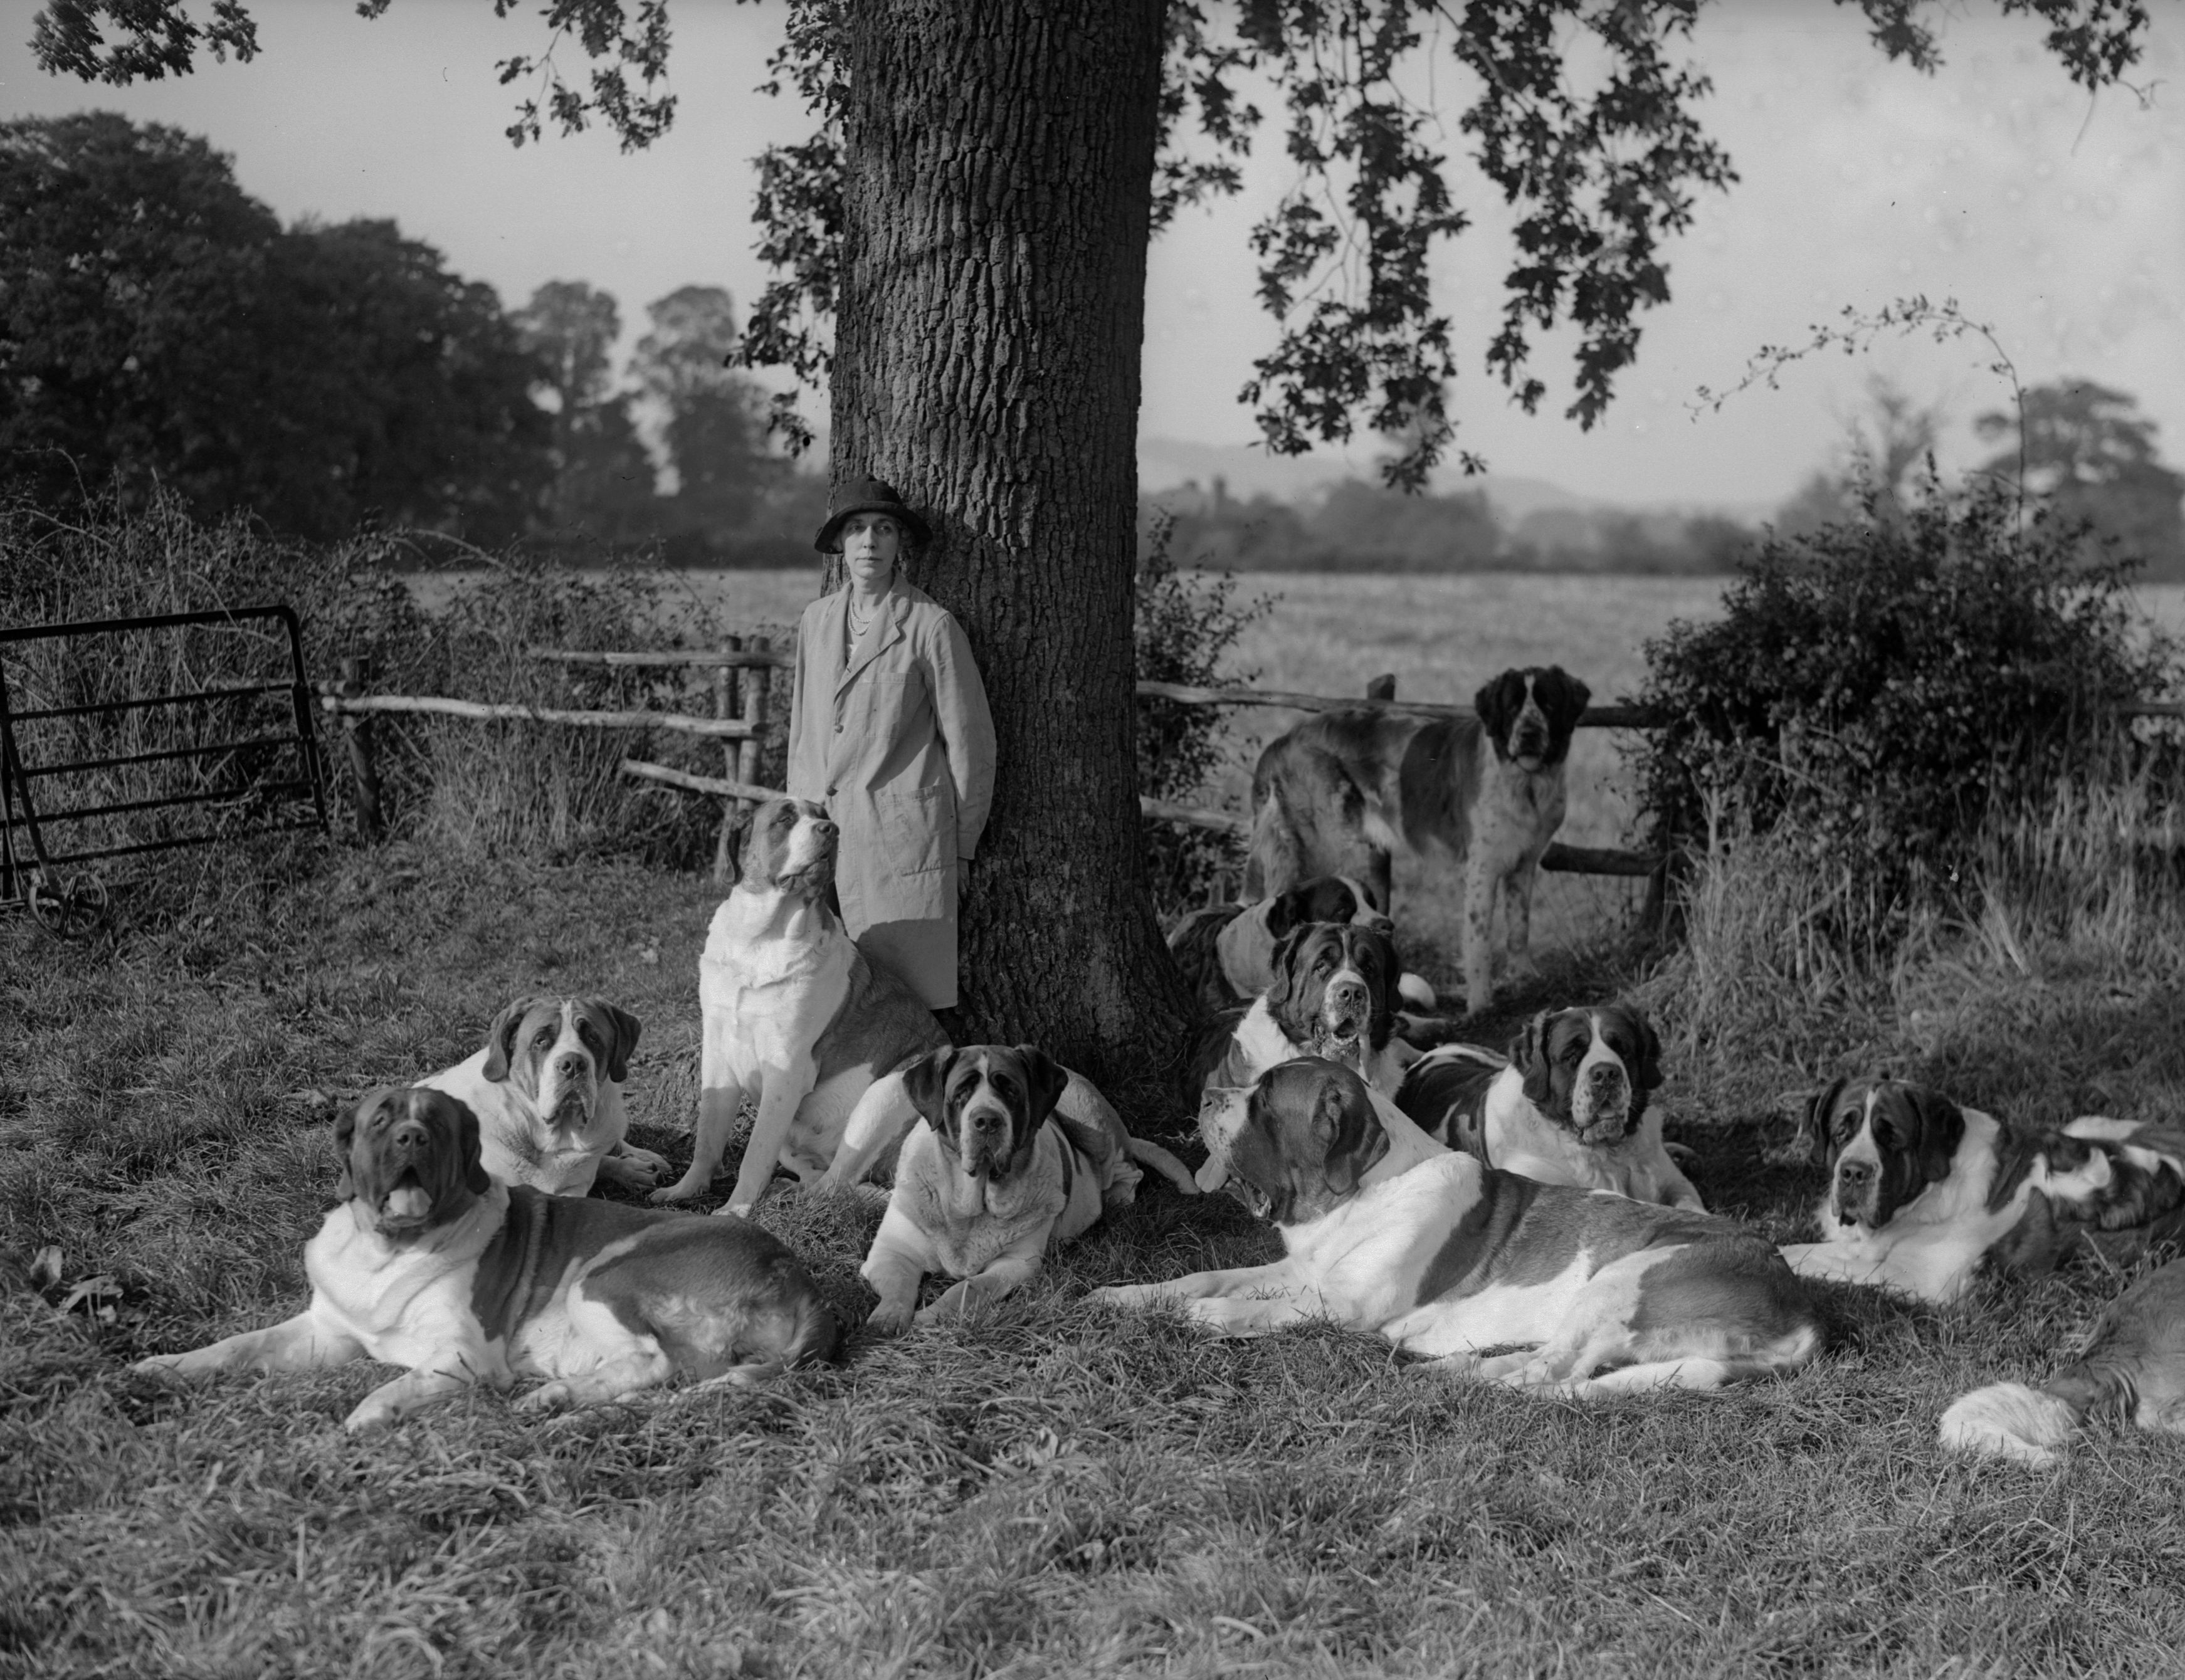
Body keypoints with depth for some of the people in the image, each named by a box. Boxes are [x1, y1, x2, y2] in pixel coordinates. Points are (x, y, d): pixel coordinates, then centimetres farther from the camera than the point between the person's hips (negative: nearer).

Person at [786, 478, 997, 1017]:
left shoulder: (930, 626, -6)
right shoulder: (816, 620, 11)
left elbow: (969, 742, -1)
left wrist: (960, 849, 3)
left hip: (903, 836, -5)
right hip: (824, 833, 5)